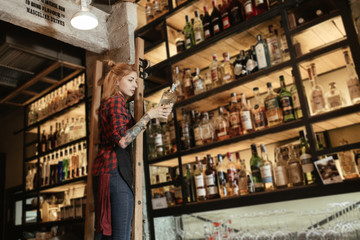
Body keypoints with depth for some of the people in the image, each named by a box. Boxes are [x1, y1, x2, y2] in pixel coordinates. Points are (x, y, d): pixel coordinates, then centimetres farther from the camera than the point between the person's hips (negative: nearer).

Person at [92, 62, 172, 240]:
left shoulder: (107, 103, 23)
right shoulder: (117, 101, -5)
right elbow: (122, 141, -18)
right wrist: (148, 115, -14)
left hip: (102, 170, 10)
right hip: (115, 171, -10)